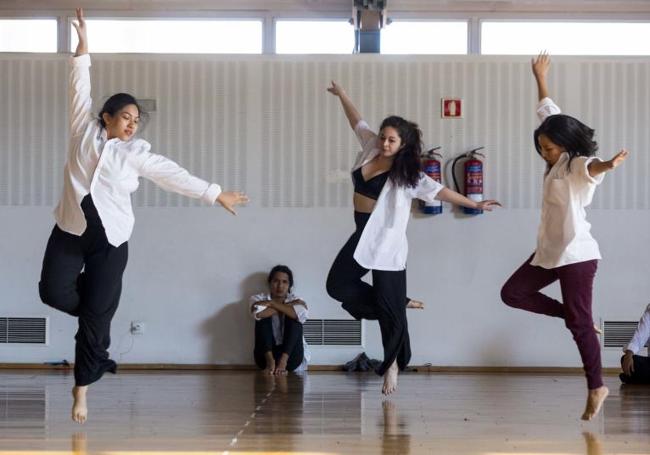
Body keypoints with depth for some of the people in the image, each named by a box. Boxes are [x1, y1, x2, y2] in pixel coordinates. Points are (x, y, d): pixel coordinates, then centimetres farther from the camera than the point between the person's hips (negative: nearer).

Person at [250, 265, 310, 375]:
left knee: (294, 317, -18)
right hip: (265, 356, -1)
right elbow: (258, 313, -21)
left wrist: (273, 303, -12)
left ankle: (283, 361, -35)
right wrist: (288, 306, -10)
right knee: (263, 316, -17)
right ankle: (270, 360, -33)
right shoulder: (259, 299, 6)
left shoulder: (296, 300, 8)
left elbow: (302, 315, -18)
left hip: (292, 357, 1)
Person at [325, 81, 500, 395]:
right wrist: (342, 96, 18)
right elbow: (357, 122, 14)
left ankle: (392, 364, 9)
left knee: (390, 306, -4)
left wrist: (475, 205, -18)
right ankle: (396, 304, 16)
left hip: (387, 241, -6)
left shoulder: (407, 175, -14)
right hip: (363, 234, 6)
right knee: (338, 285, 0)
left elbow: (440, 191, -14)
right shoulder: (371, 147, -1)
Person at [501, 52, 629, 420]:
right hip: (549, 252, 9)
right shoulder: (557, 163, 7)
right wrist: (541, 78, 30)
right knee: (513, 293, 11)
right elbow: (550, 113, 21)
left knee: (579, 323, -7)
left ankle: (597, 388, 1)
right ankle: (575, 316, 16)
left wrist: (608, 165, -68)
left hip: (576, 254, -9)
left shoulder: (577, 167, -17)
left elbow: (592, 167, -44)